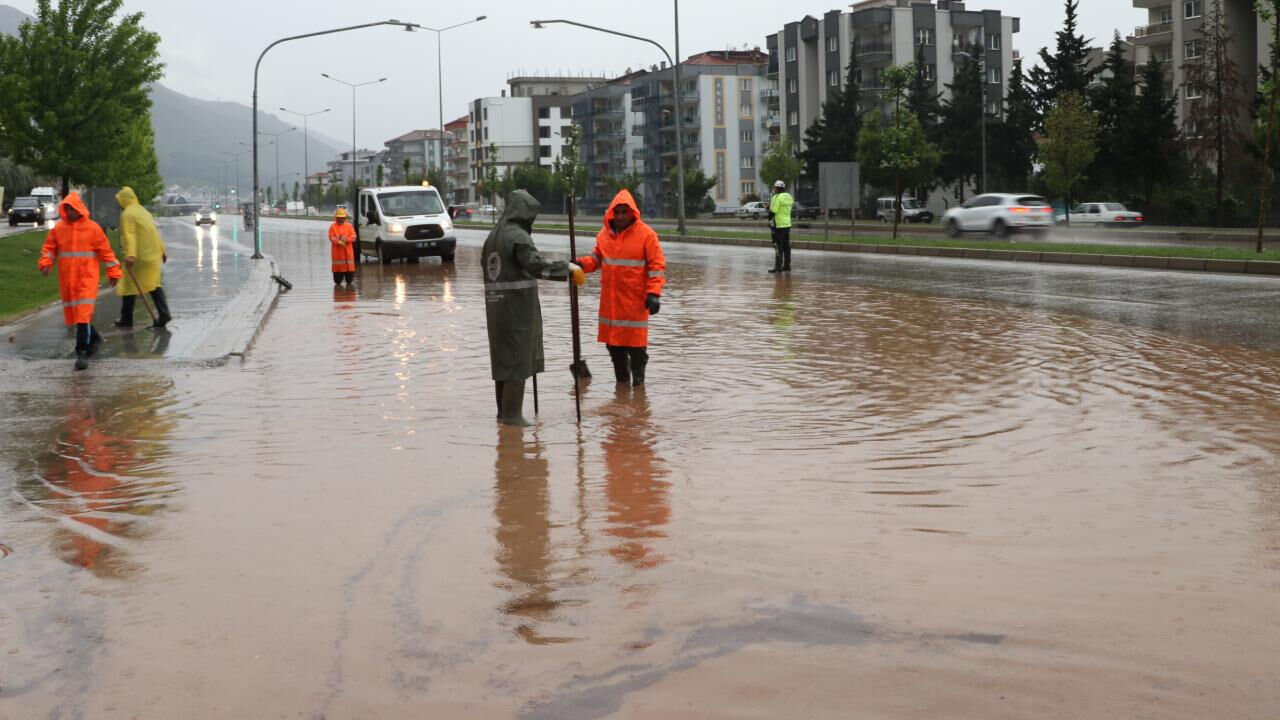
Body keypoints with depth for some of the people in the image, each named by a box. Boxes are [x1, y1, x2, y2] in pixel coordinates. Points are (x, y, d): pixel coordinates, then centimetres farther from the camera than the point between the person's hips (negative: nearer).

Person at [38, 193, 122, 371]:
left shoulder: (92, 228, -3)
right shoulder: (58, 228, 5)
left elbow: (105, 251, 2)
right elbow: (49, 248, 10)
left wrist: (113, 272, 3)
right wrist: (45, 262, -9)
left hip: (87, 277, -4)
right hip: (67, 278, 5)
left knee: (83, 314, -14)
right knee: (73, 313, 14)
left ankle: (82, 352, -14)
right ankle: (93, 338, 37)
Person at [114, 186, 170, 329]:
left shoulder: (127, 214, -10)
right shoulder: (142, 210, 18)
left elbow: (129, 235, -22)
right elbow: (154, 232, 21)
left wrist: (130, 255, -31)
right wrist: (162, 250, 26)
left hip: (139, 257, -8)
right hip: (153, 255, 8)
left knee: (128, 286, 2)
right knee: (153, 285, 10)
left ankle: (126, 319, 6)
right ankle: (163, 313, -1)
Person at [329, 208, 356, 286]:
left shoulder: (349, 226, 9)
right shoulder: (333, 227, 3)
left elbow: (353, 236, 0)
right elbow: (332, 238, -8)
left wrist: (346, 239, -18)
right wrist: (339, 242, -23)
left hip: (348, 252, 2)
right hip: (337, 252, -2)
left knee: (349, 267, 0)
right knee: (338, 267, -1)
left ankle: (349, 282, 11)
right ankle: (338, 282, 10)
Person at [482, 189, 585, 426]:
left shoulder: (493, 236, 13)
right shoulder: (518, 236, -14)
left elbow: (485, 262, 24)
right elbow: (536, 264, -27)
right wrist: (567, 268, -25)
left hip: (496, 307, 9)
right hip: (517, 308, -8)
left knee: (503, 357, 15)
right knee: (518, 358, -3)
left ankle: (504, 409, 22)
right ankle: (512, 413, -1)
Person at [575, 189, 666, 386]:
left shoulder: (646, 234, -7)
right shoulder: (605, 233, 8)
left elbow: (657, 266, -7)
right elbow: (596, 258, 19)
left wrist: (654, 294, -14)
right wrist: (581, 264, -2)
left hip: (635, 301, -5)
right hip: (610, 301, 5)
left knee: (636, 344, -4)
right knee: (613, 342, 10)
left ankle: (638, 382, 8)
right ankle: (622, 380, 23)